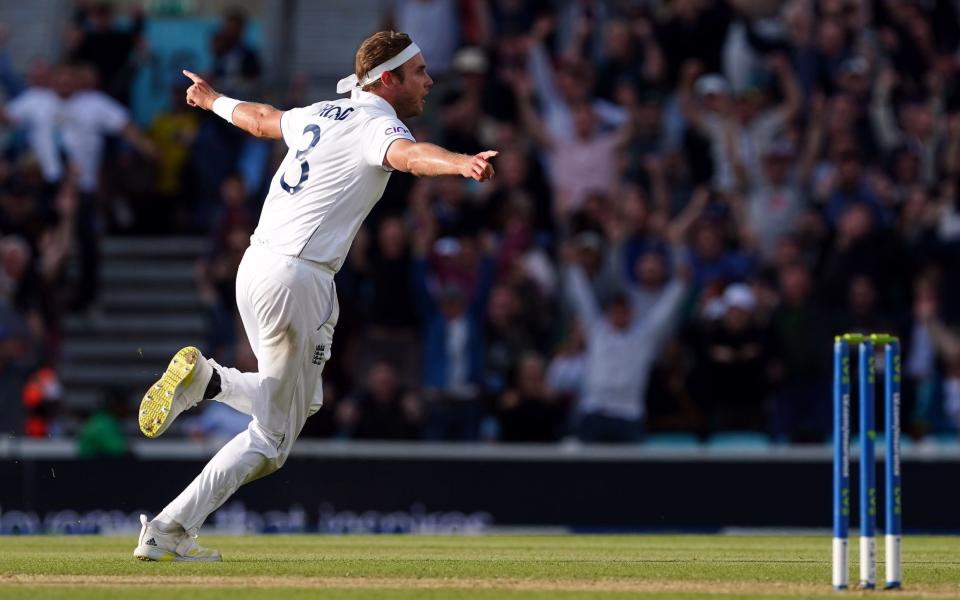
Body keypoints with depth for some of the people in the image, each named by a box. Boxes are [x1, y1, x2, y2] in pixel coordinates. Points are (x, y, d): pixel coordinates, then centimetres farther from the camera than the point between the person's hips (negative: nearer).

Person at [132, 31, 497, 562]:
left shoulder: (321, 115, 17)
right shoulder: (375, 125, -8)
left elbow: (262, 120, 36)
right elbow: (408, 154, -32)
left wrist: (214, 101, 58)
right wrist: (462, 164, -51)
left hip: (253, 267, 8)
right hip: (298, 277, -8)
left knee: (300, 401, 23)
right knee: (272, 437, 1)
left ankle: (206, 379, -1)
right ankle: (169, 533, -13)